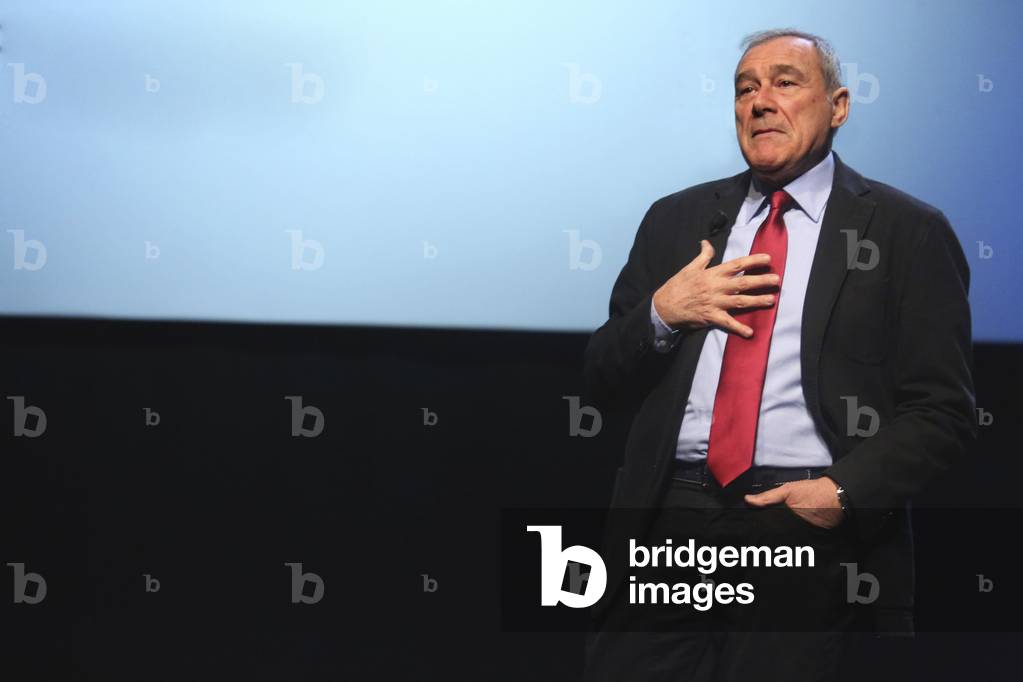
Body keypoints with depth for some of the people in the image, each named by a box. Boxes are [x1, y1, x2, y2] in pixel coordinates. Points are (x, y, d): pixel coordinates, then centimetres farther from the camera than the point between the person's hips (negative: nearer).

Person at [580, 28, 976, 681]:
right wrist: (662, 312, -4)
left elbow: (943, 411, -2)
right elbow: (601, 383, 15)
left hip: (814, 529, -3)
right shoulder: (676, 219, 16)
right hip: (668, 519, 3)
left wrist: (843, 492, -16)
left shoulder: (908, 231, 3)